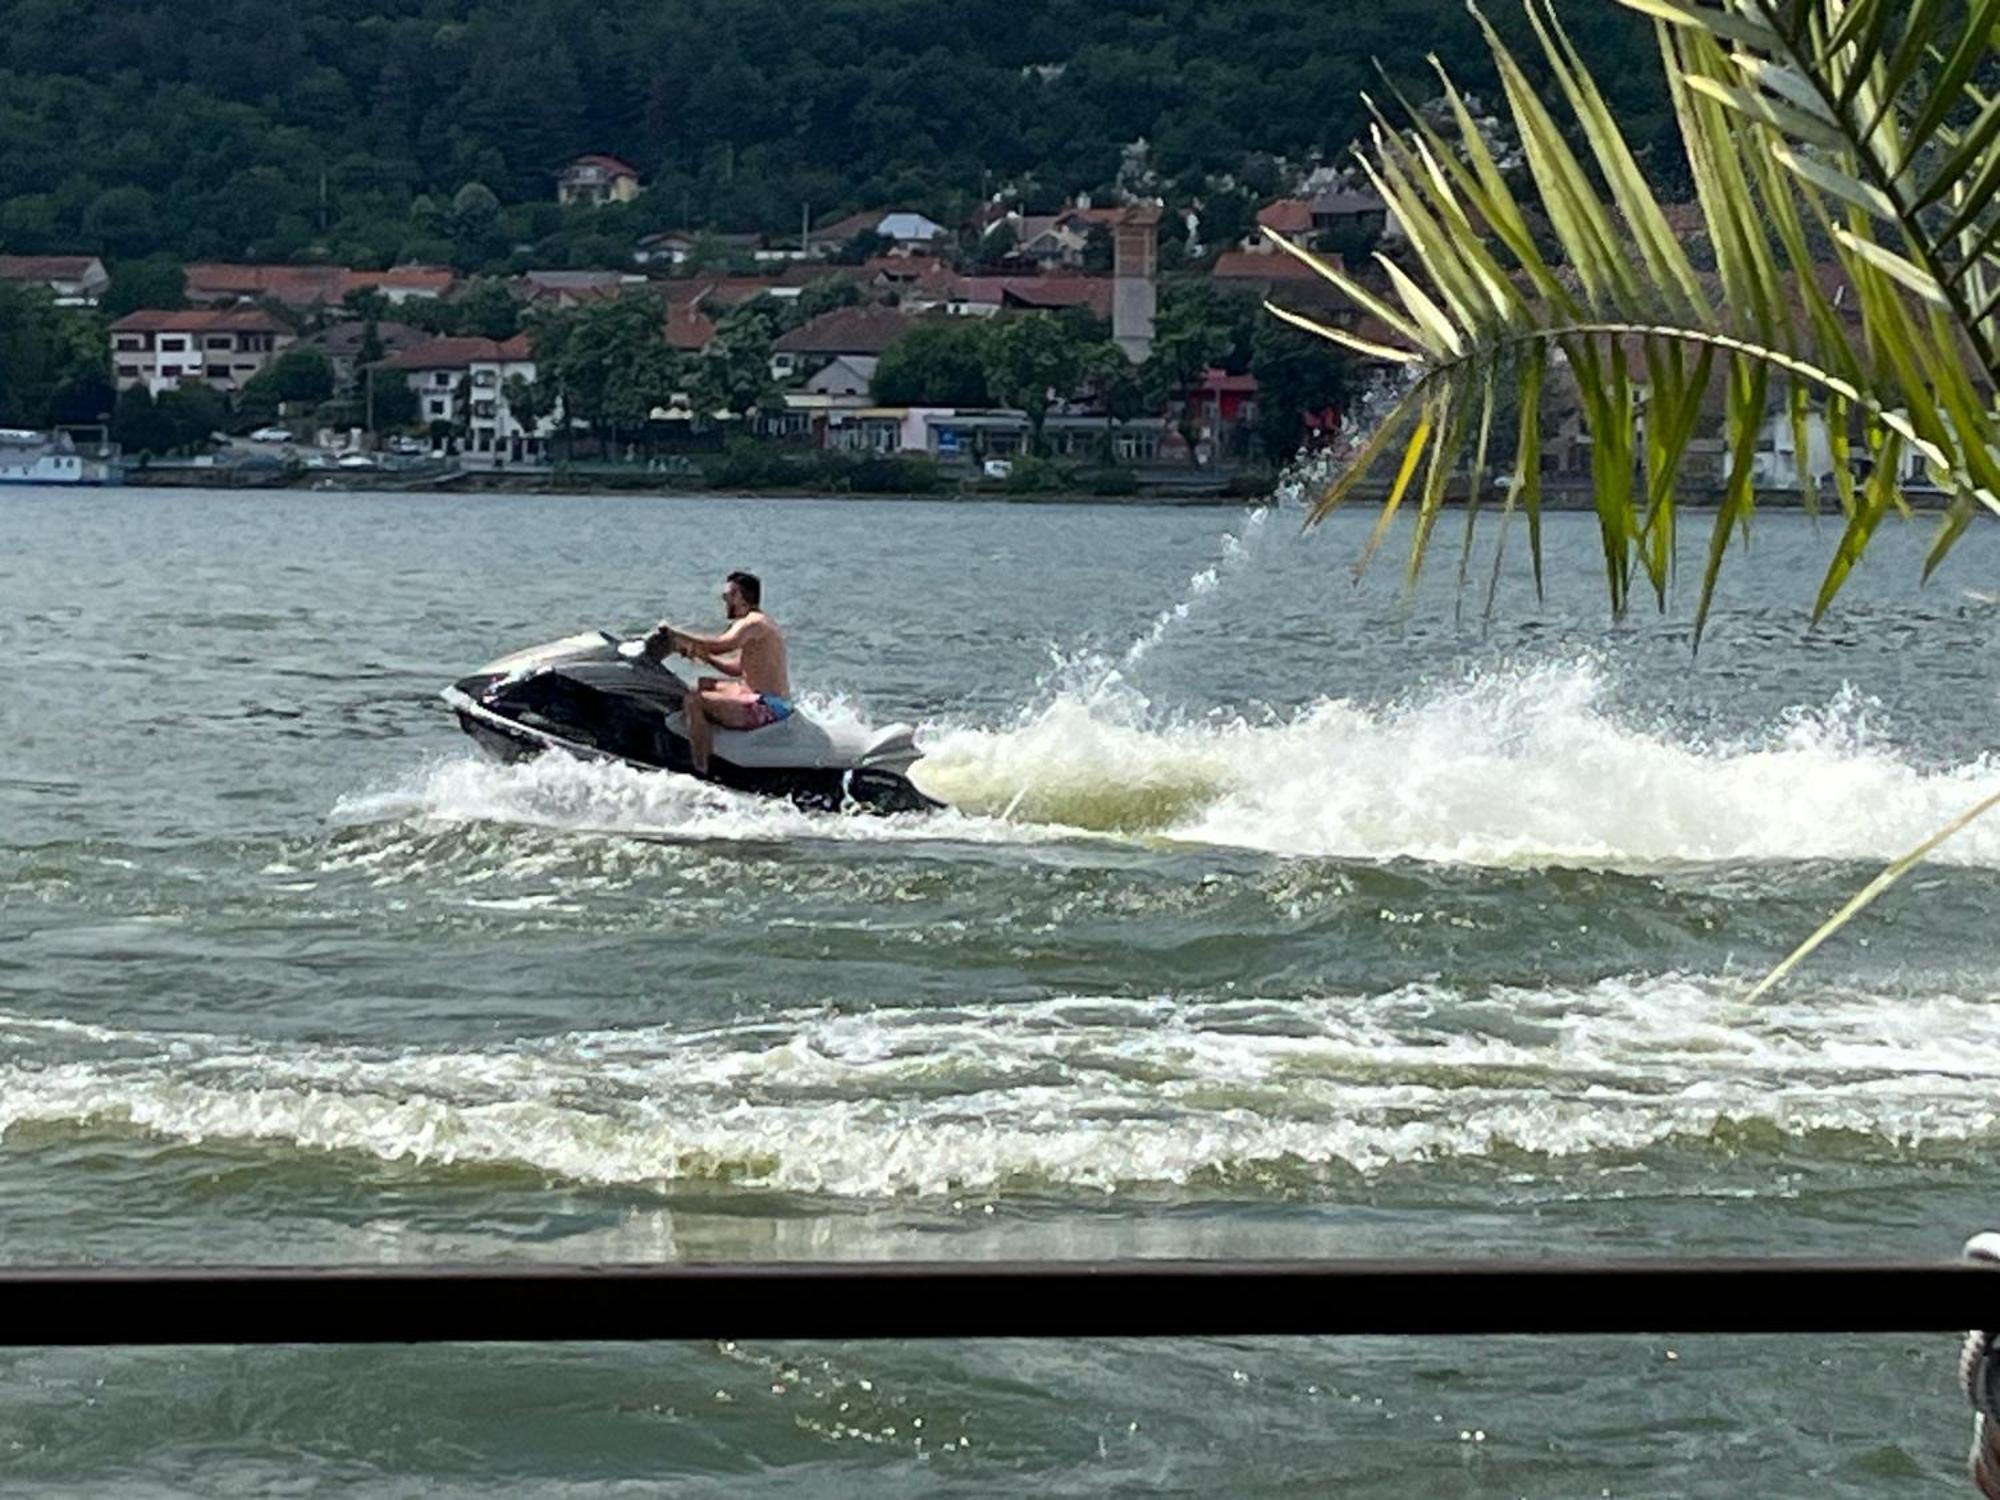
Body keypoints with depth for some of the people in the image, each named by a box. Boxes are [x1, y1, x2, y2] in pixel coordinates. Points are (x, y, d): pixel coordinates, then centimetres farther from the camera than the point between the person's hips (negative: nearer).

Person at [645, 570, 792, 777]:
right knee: (703, 684, 24)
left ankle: (700, 773, -18)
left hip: (769, 707, -11)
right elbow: (738, 668, 21)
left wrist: (676, 633, -22)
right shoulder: (757, 622, 16)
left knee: (694, 701, -19)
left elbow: (720, 645, -31)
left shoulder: (754, 623, -16)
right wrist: (704, 656, 10)